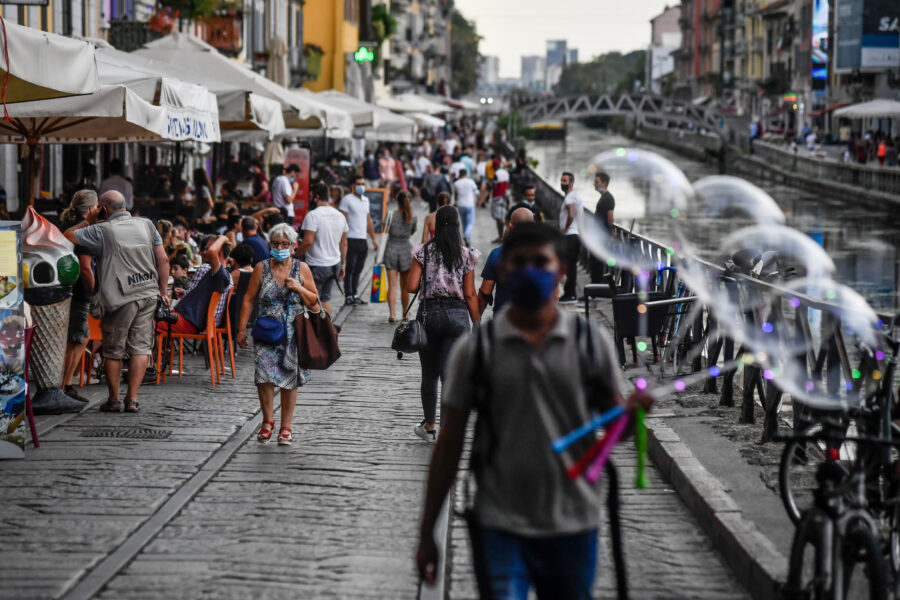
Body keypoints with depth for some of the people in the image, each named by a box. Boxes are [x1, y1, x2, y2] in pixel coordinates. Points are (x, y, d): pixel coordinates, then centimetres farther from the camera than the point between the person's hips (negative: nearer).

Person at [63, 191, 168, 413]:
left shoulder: (102, 230, -7)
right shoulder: (146, 225, 7)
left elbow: (68, 235, 0)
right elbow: (163, 260, 7)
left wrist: (88, 221, 14)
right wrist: (163, 292, 14)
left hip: (121, 299, -4)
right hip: (148, 295, 4)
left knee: (114, 351, 8)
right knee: (140, 347, 5)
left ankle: (113, 400, 15)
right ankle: (132, 399, 0)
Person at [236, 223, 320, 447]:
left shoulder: (301, 269, 3)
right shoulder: (261, 268, 3)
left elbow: (315, 302, 8)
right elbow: (249, 300, 5)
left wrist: (299, 288, -11)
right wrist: (242, 329, 0)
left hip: (293, 334, 0)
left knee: (289, 380, 3)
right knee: (264, 376, -13)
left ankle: (286, 428, 13)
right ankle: (268, 420, 8)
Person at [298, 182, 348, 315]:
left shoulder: (313, 215, -15)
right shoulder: (340, 215, 8)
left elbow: (308, 241, -22)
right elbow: (344, 243, 13)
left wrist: (296, 255, -9)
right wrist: (342, 265, 20)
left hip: (317, 266, -7)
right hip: (334, 264, 7)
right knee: (325, 298, 18)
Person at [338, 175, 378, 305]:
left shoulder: (365, 200, 17)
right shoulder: (347, 199, -4)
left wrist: (373, 238, 20)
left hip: (363, 240, 7)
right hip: (351, 239, -6)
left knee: (358, 269, 9)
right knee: (350, 269, -4)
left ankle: (355, 295, 14)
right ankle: (348, 296, -1)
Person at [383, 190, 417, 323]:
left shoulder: (391, 215, -10)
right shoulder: (412, 217, -4)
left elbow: (386, 231, 1)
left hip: (391, 249, -1)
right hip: (405, 249, 1)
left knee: (392, 285, -2)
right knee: (404, 286, 14)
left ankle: (392, 313, -12)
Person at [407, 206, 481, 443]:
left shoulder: (424, 252, -3)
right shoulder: (466, 255, -3)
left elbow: (411, 286, -8)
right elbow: (470, 294, -3)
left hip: (429, 314, 1)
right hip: (456, 315, -1)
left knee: (429, 375, 15)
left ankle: (429, 427, 28)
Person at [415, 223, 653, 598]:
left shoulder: (592, 344, 3)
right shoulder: (475, 351, 1)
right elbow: (449, 444, 3)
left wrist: (631, 413, -18)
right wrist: (427, 532, 1)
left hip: (572, 527, 2)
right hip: (499, 527, -1)